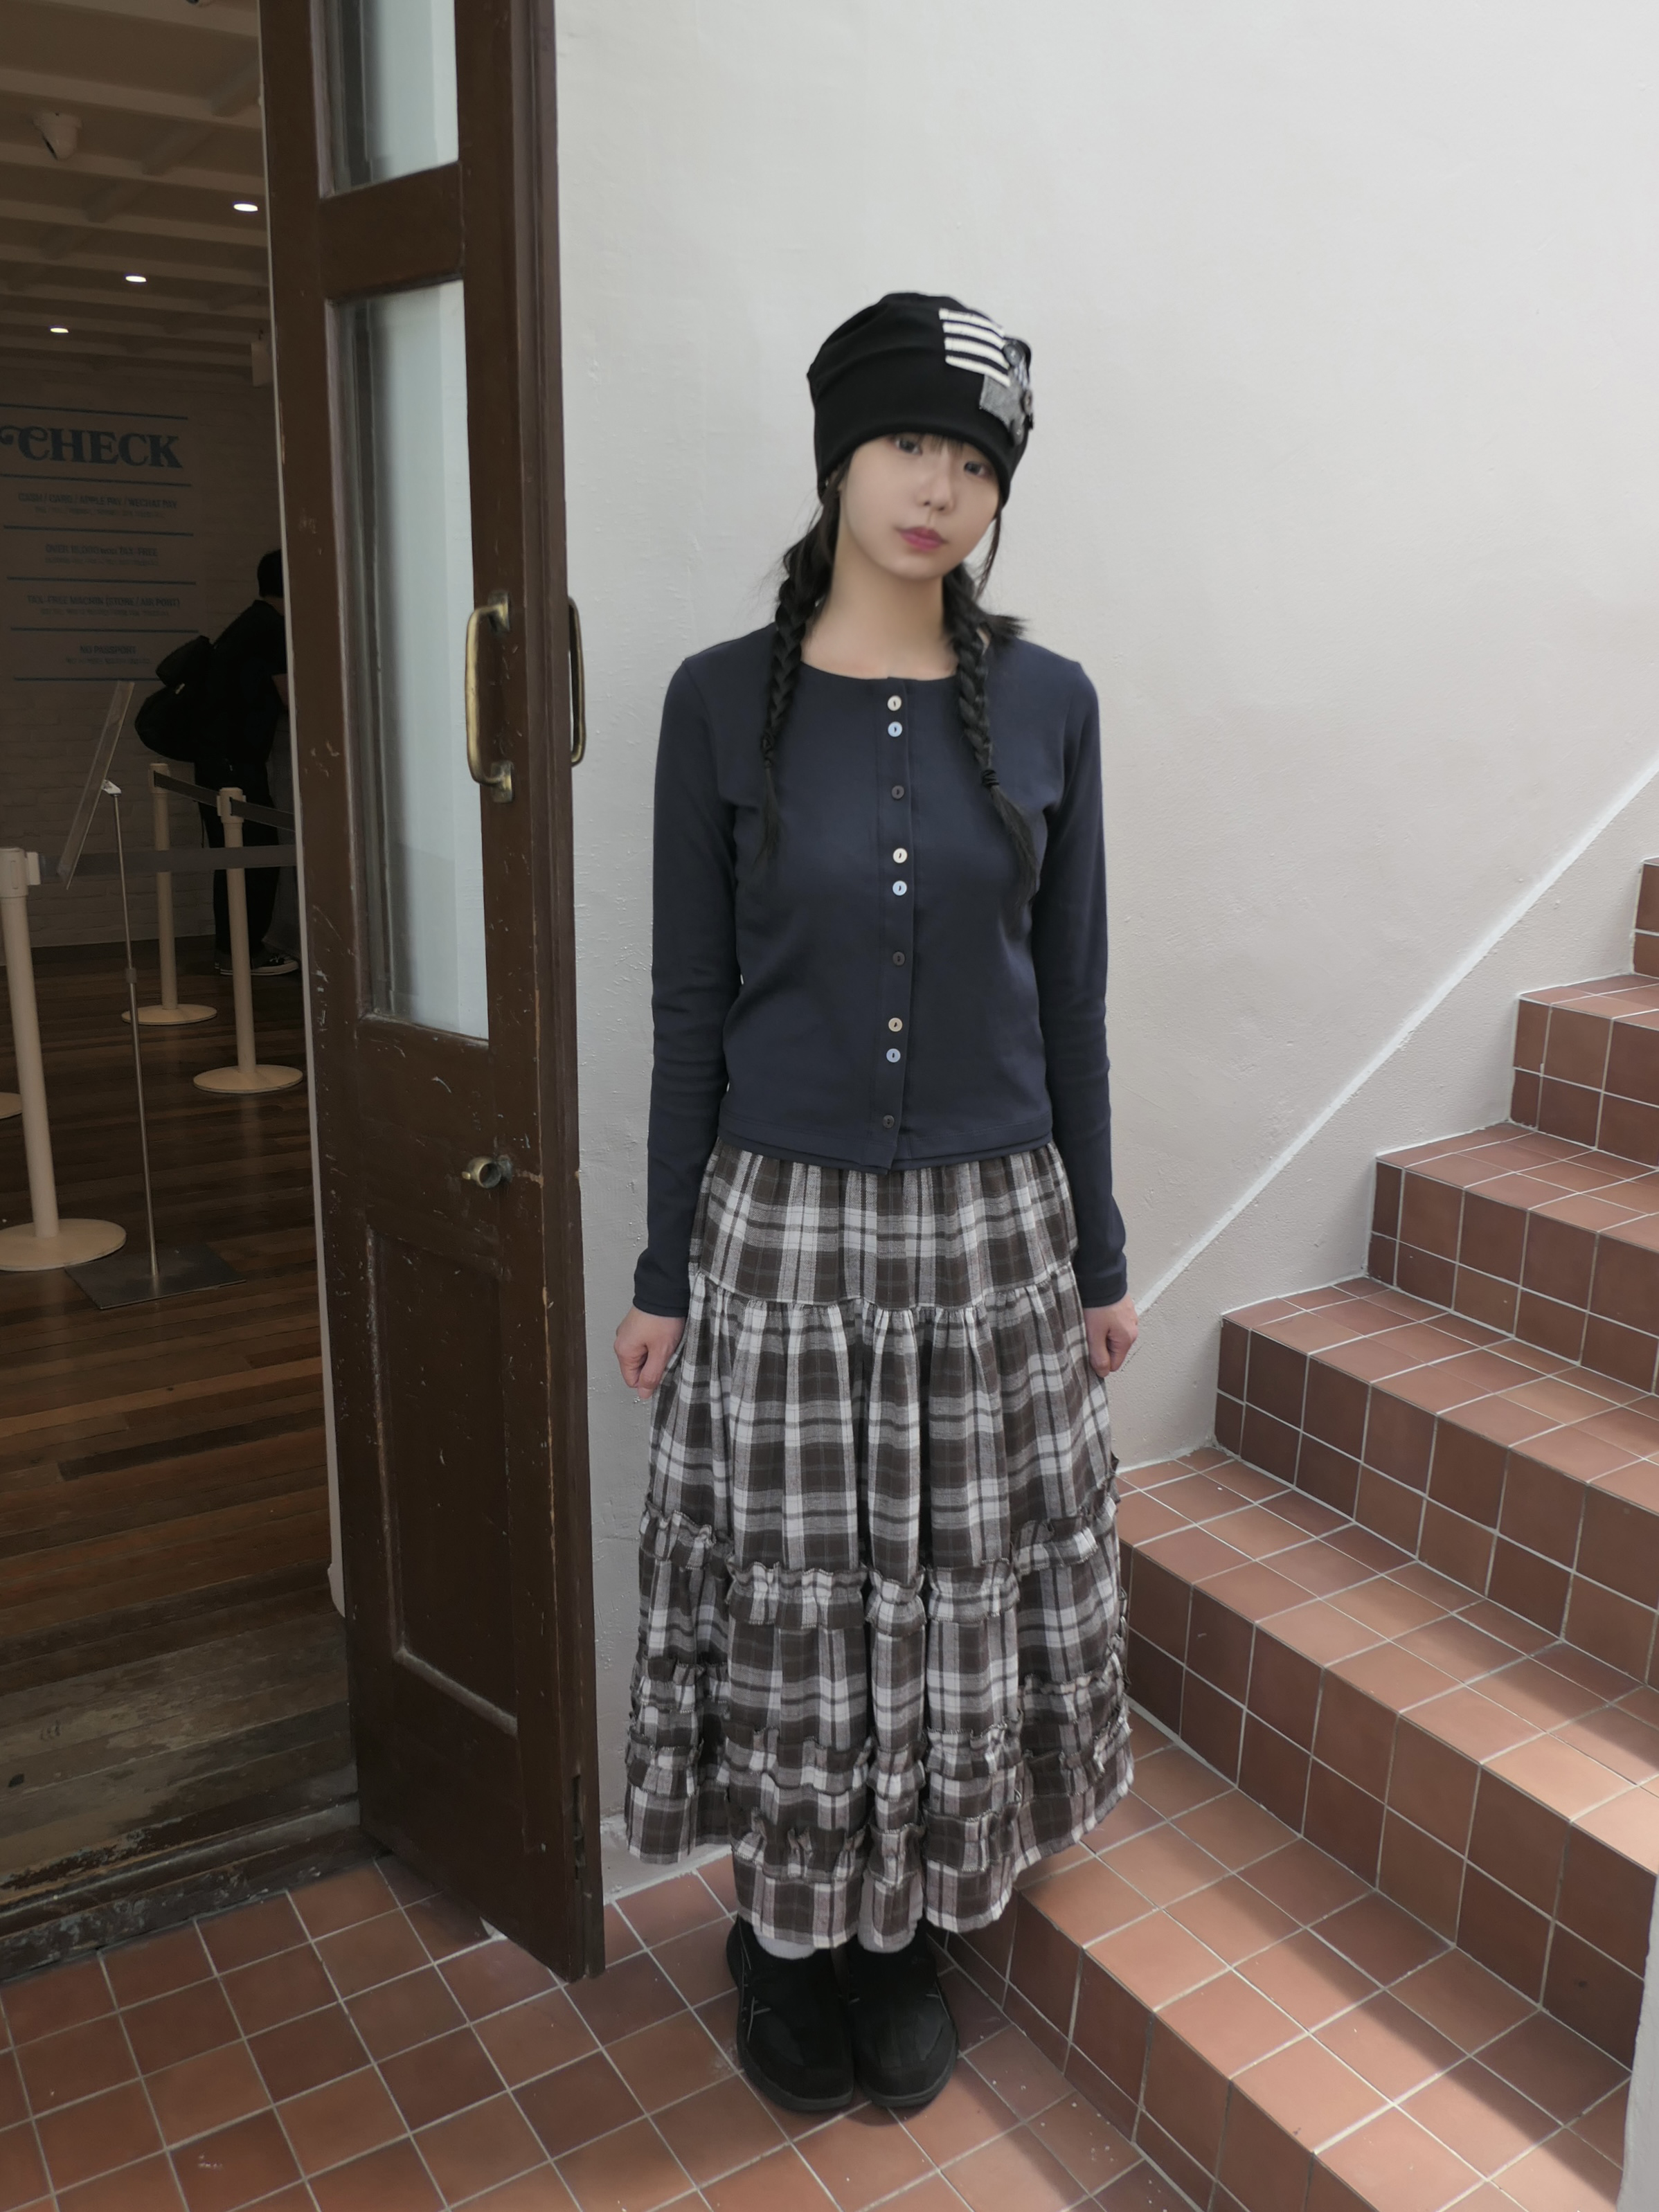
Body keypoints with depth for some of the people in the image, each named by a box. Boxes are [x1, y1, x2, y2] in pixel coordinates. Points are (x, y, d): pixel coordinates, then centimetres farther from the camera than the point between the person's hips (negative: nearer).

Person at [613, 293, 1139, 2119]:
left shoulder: (1046, 705, 1)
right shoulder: (725, 701, -4)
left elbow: (1071, 996, 5)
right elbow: (689, 1004, -1)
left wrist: (1098, 1254, 6)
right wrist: (664, 1272, 0)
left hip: (992, 1230, 2)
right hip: (782, 1228, -1)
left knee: (965, 1600, 12)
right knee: (787, 1607, 10)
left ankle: (903, 1935, 38)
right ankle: (784, 1935, 37)